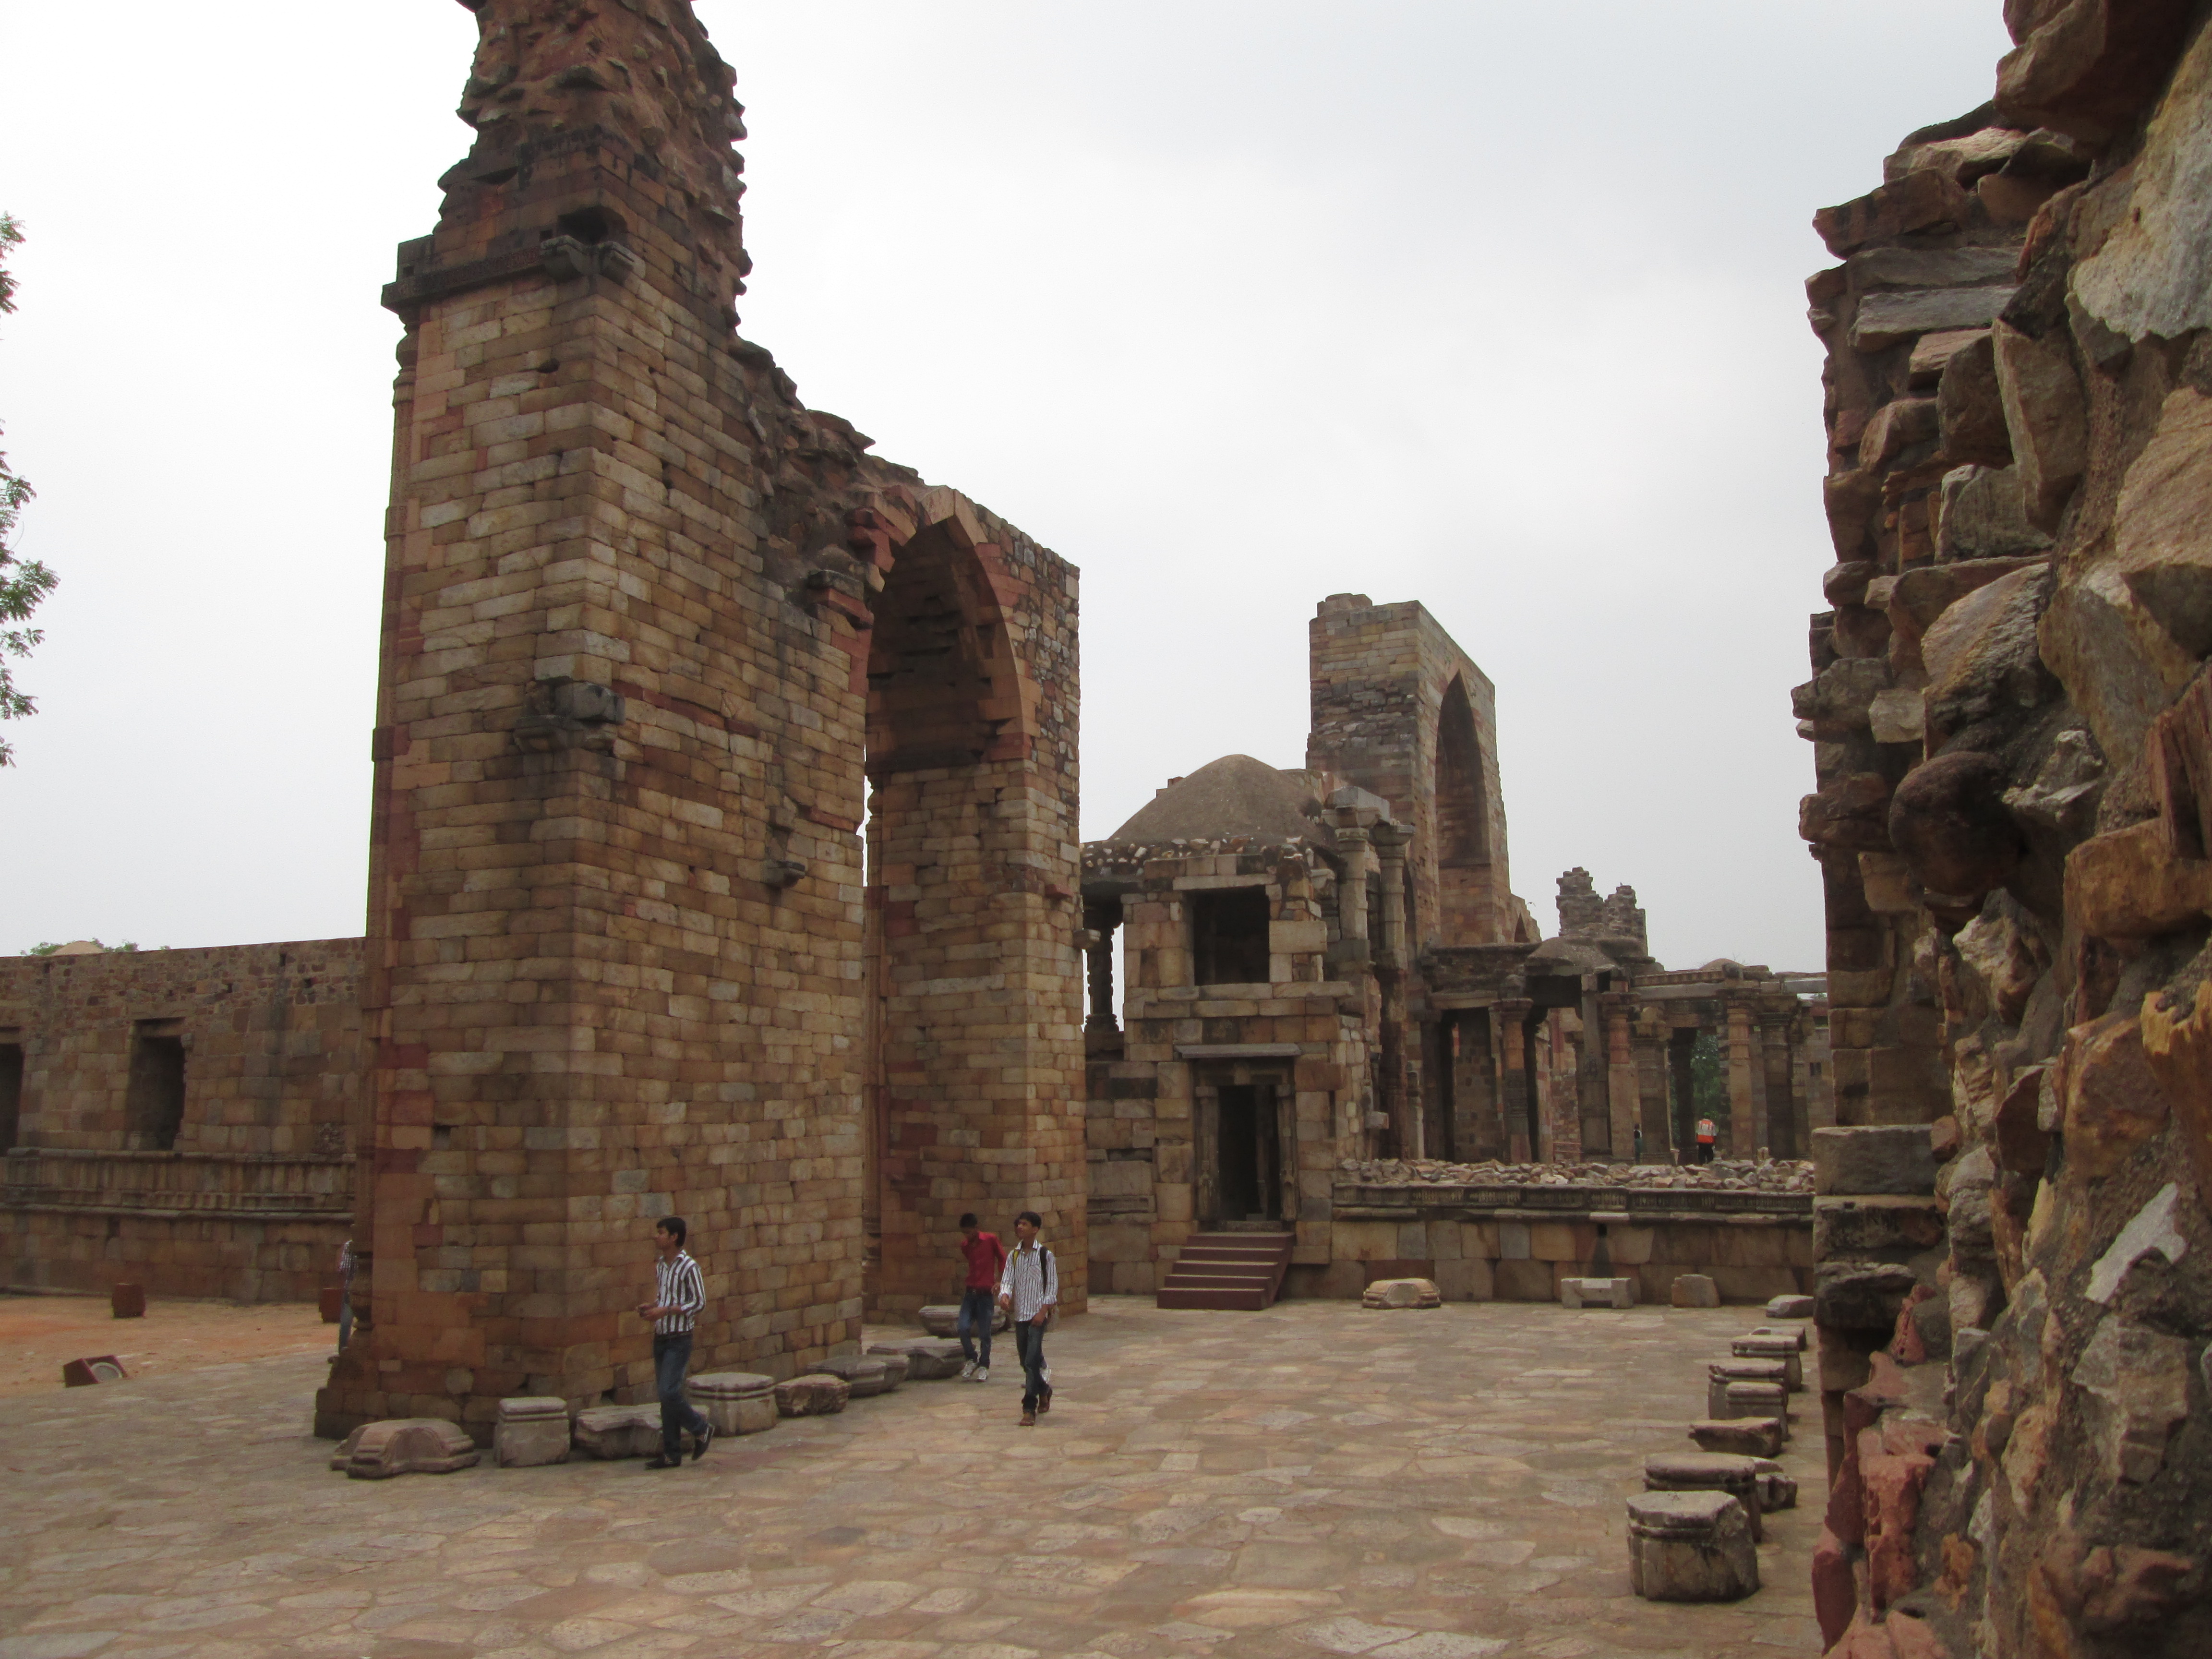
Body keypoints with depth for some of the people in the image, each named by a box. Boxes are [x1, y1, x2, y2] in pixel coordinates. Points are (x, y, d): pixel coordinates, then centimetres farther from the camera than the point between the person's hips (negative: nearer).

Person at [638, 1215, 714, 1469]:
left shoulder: (688, 1267, -13)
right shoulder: (660, 1266, 11)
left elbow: (700, 1302, -14)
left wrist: (665, 1311, -20)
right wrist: (650, 1306, 2)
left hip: (679, 1340, -8)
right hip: (661, 1338, 8)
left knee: (669, 1393, -13)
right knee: (665, 1396, 8)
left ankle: (701, 1429, 9)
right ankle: (671, 1454, 14)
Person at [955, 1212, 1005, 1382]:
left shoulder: (991, 1240, -6)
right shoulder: (965, 1245, 8)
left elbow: (1003, 1259, 3)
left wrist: (1000, 1281, -4)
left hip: (986, 1294, -4)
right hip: (970, 1293, 4)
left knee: (984, 1333, 0)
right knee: (963, 1328, -9)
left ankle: (984, 1366, 16)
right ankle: (971, 1360, 12)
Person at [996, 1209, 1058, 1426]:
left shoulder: (1045, 1255, -3)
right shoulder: (1014, 1256, 9)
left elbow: (1053, 1285, -3)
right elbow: (1007, 1280, 3)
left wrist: (1044, 1311, -13)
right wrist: (1004, 1296, -20)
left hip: (1038, 1315, -5)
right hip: (1019, 1315, 5)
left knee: (1032, 1361, -13)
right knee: (1026, 1361, 14)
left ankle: (1030, 1409, -11)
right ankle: (1043, 1390, 39)